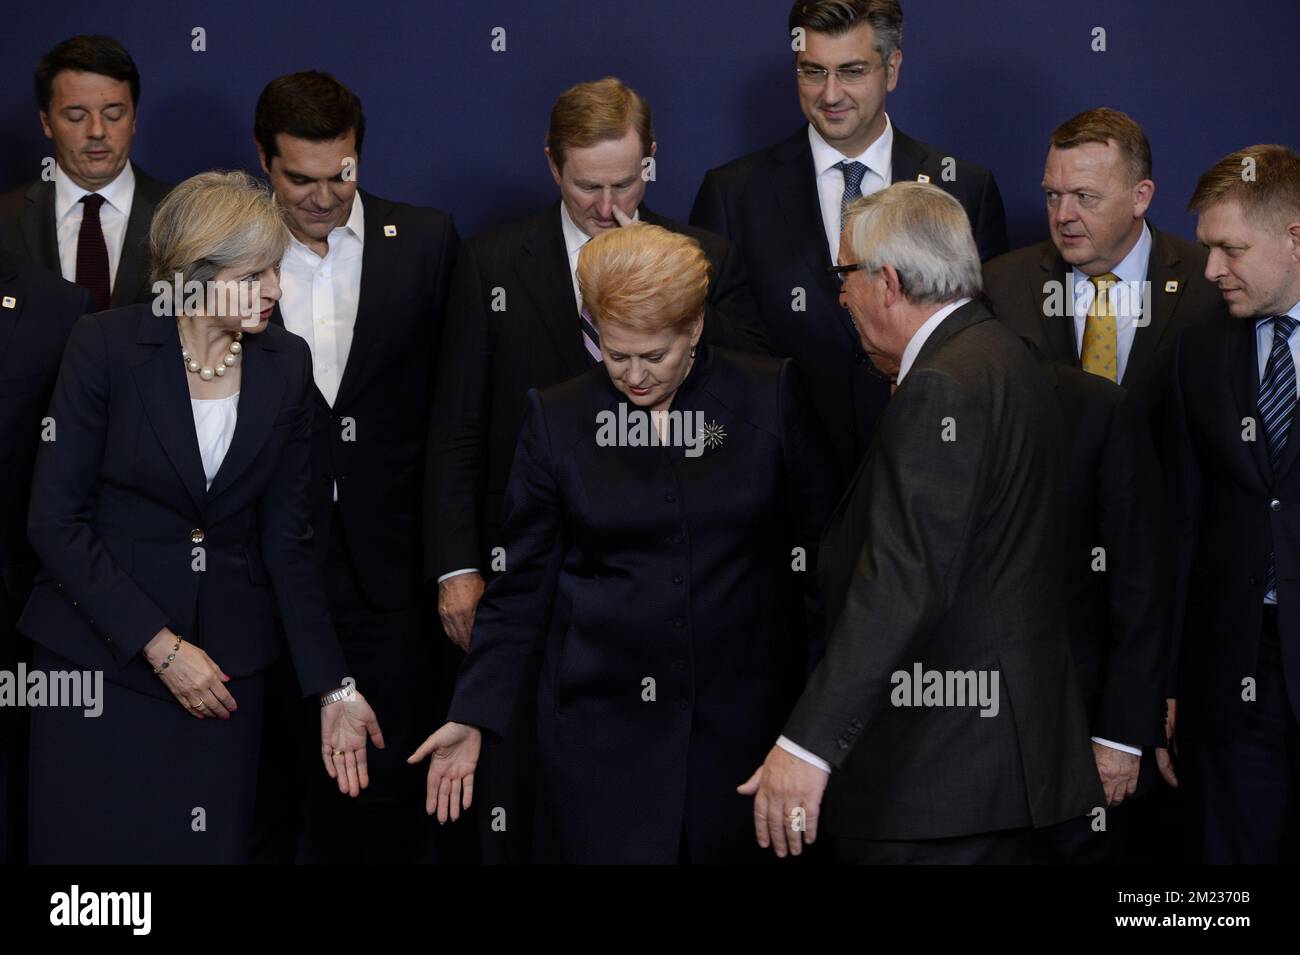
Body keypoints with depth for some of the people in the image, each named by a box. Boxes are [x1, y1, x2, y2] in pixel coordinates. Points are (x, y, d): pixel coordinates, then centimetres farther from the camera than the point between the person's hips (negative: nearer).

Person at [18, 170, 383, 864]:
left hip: (226, 665, 3)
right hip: (100, 659, -3)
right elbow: (55, 519, -10)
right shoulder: (107, 345, -9)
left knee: (210, 845, 4)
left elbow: (285, 539, 4)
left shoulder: (285, 364, 2)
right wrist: (159, 645, -15)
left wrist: (332, 688, -3)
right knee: (96, 843, 1)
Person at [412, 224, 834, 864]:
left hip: (743, 716, 0)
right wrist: (473, 716, 0)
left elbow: (817, 557, 3)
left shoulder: (770, 397, 0)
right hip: (602, 726, 0)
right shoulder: (557, 419, 2)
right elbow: (521, 584, 6)